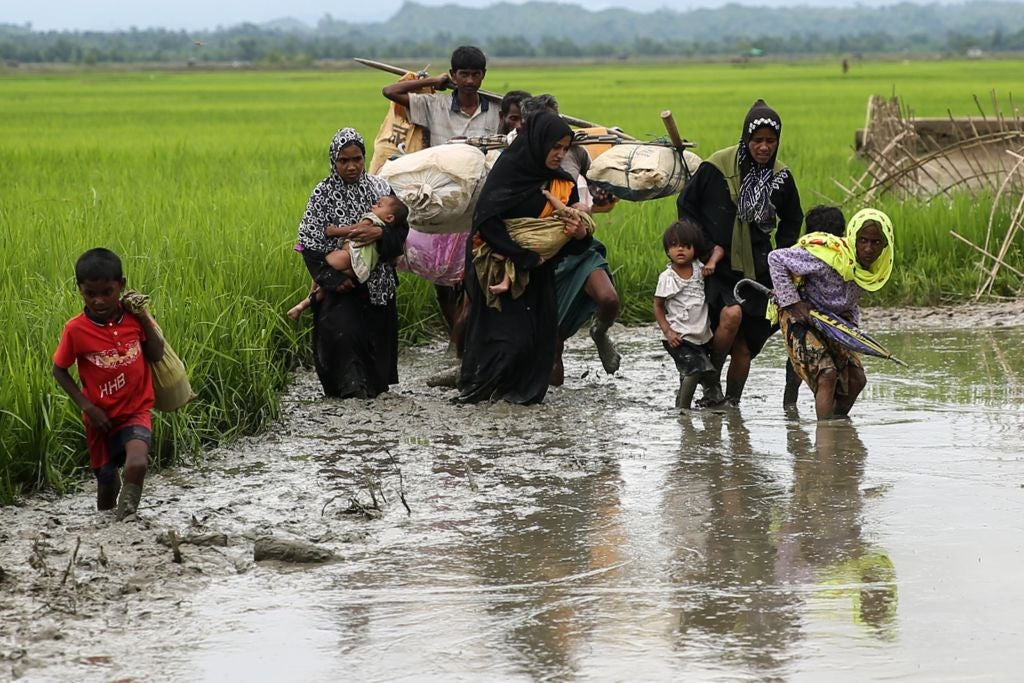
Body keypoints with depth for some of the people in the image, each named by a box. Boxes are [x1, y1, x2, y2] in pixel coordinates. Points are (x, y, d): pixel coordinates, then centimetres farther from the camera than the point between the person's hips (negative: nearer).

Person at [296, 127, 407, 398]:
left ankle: (374, 381, 24)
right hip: (340, 282, -3)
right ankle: (351, 383, -12)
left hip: (376, 282, 3)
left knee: (376, 333, 6)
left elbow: (401, 231, 0)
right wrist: (334, 279, -15)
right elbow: (310, 243, -7)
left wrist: (379, 233, -23)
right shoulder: (323, 193, -4)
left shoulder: (380, 188, 2)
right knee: (342, 329, -21)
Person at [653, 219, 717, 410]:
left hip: (701, 335, 5)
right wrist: (667, 331, -11)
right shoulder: (667, 278, -7)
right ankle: (682, 408, -13)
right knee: (695, 369, -20)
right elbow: (658, 306, 0)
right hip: (679, 337, -5)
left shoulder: (699, 269, 2)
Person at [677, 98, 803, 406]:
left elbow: (791, 222, 20)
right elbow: (686, 204, 1)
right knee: (731, 315, -28)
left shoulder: (781, 177, 3)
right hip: (718, 265, -4)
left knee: (744, 344, 2)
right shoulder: (717, 166, -9)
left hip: (756, 269, 4)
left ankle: (732, 403, 16)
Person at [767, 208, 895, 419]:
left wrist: (852, 323, -3)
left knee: (856, 379, 1)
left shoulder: (879, 269, -7)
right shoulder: (830, 257, -31)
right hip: (800, 315, -8)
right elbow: (776, 259, -24)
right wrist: (793, 303, -24)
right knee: (827, 376, -23)